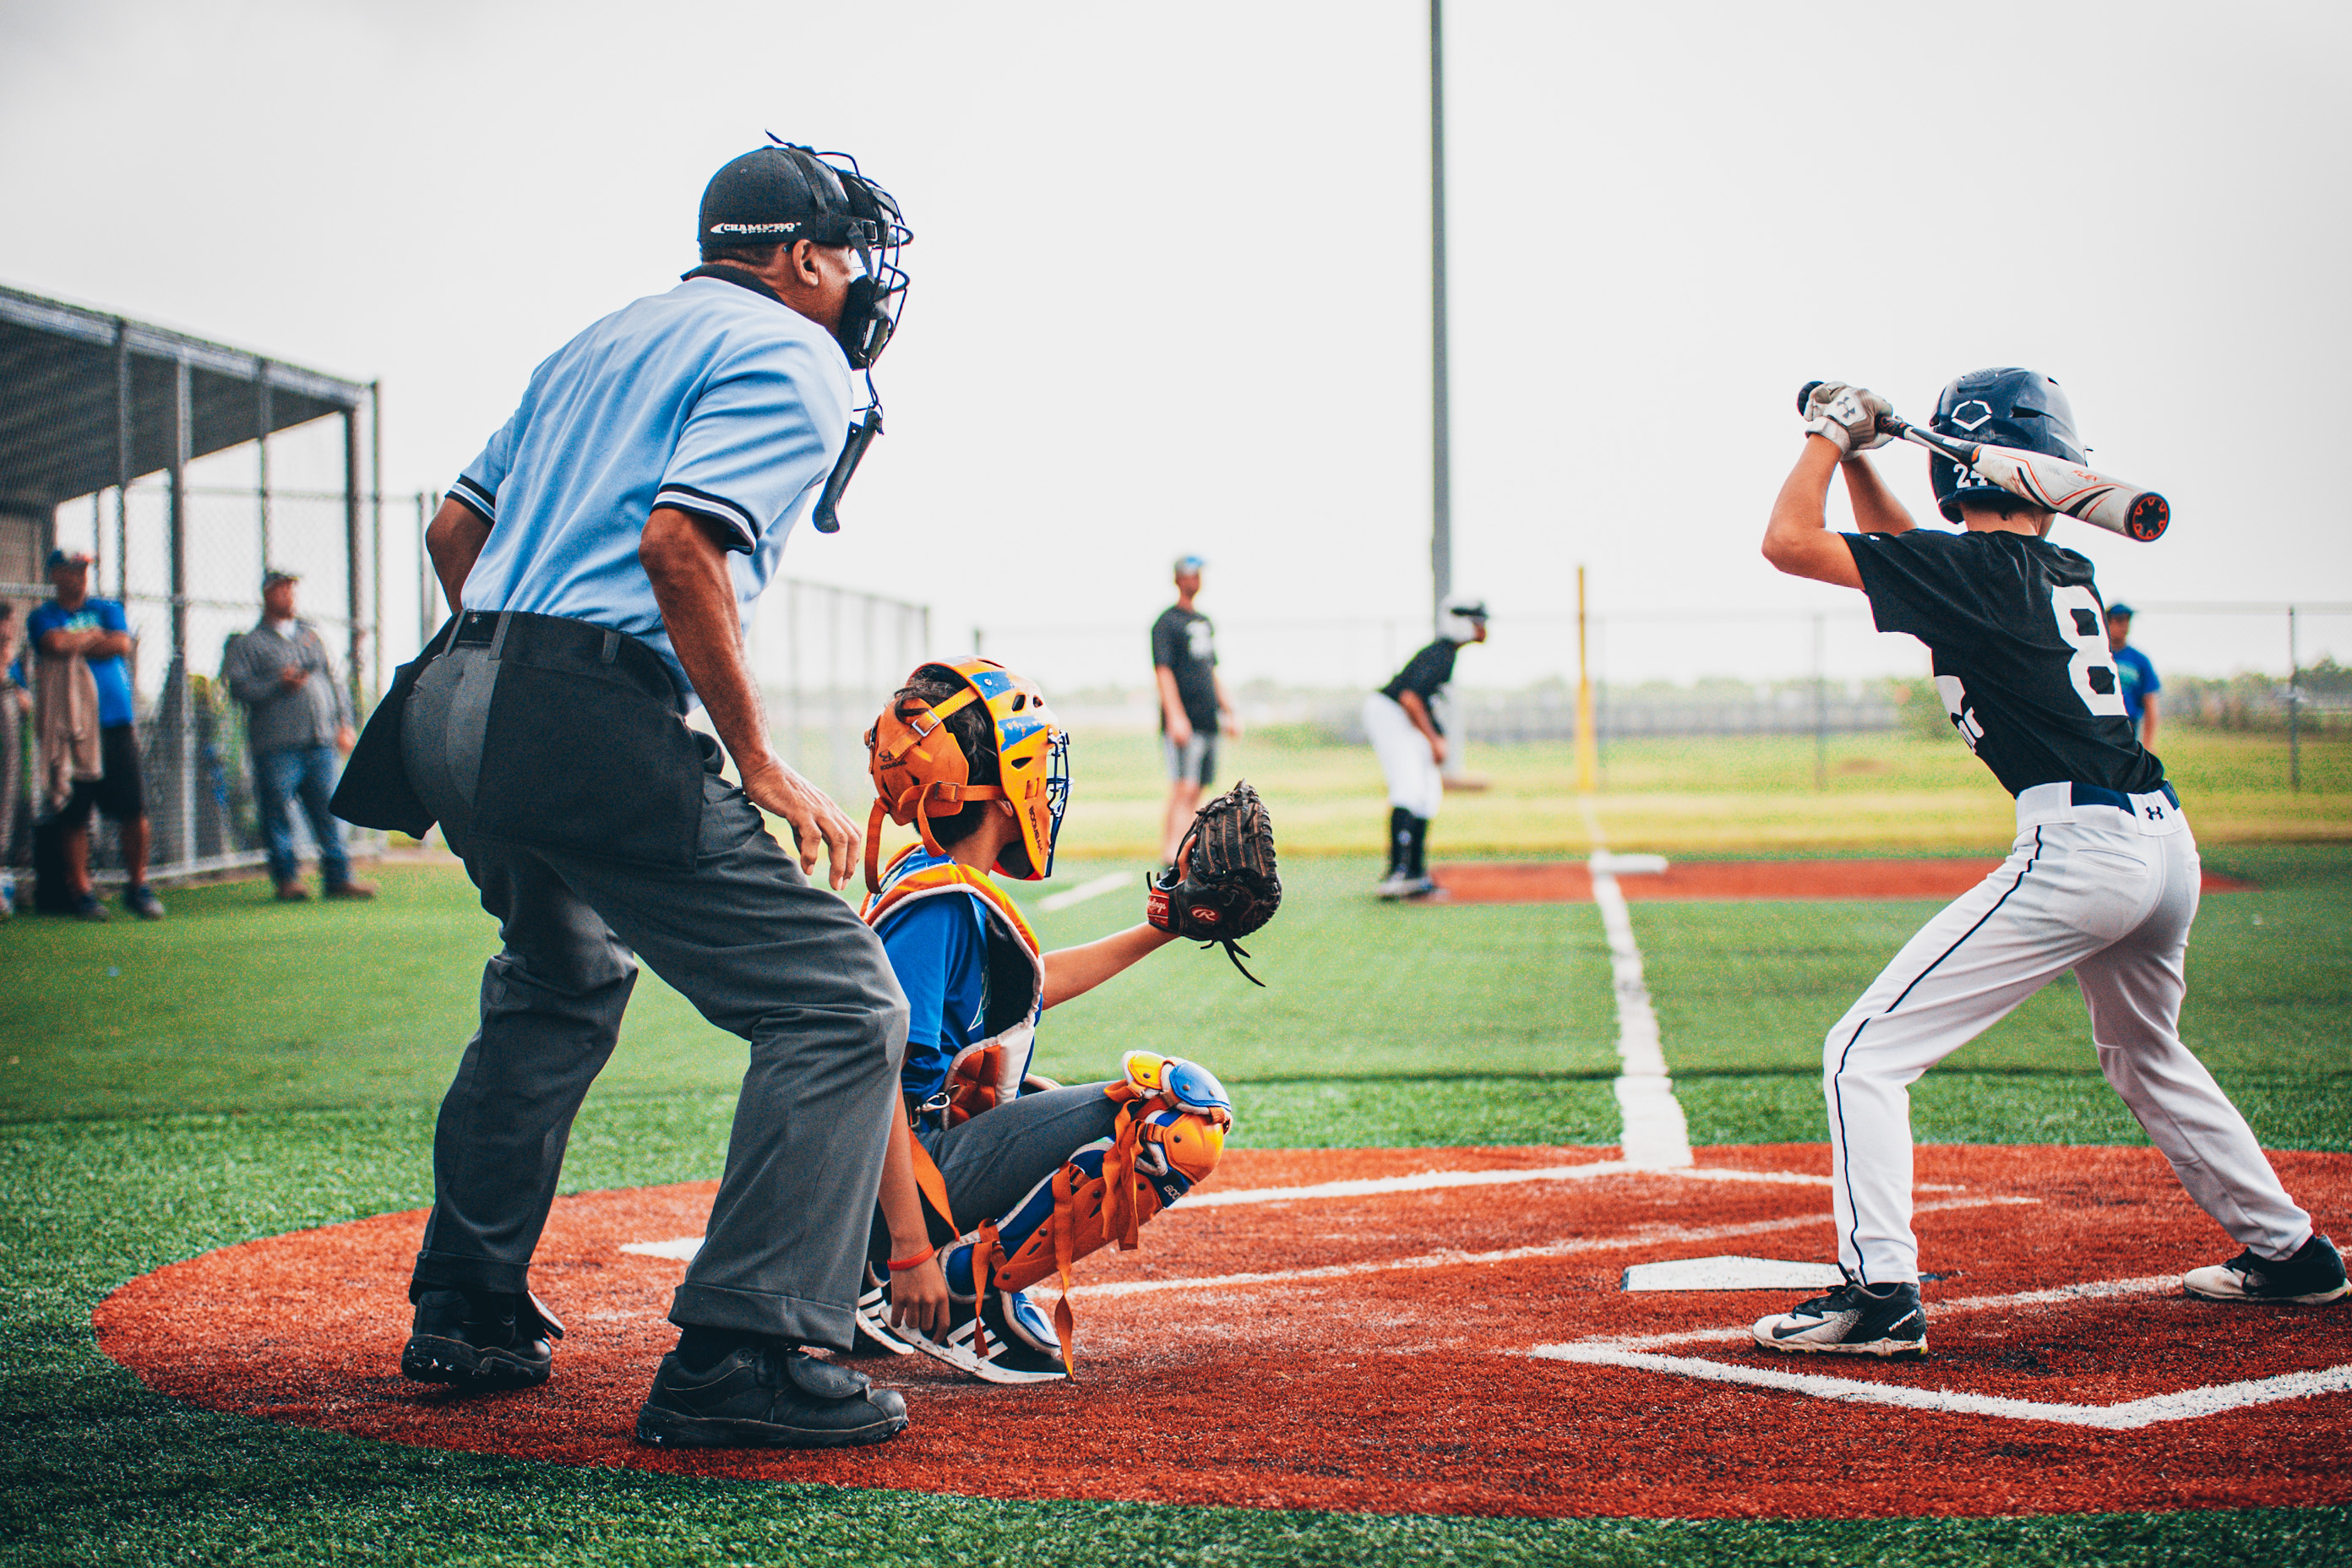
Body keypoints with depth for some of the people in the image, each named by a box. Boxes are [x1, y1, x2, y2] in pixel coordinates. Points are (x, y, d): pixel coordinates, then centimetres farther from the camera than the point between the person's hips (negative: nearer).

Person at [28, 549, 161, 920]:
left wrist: (78, 643, -4)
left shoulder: (108, 610, 16)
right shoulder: (42, 618, 7)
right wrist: (97, 636, -2)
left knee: (135, 809, -3)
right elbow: (55, 645, -14)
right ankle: (81, 892, 7)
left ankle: (137, 887, 9)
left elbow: (121, 644, -2)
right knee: (73, 815, -2)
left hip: (116, 724, 2)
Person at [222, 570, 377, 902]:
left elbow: (334, 681, 22)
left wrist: (343, 722, 11)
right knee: (278, 812, -4)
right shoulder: (248, 643, 7)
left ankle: (338, 877, 5)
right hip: (277, 745, -4)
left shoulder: (312, 636, 23)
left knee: (329, 811, 2)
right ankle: (287, 879, 4)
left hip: (321, 742, 4)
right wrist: (278, 685, -17)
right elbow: (238, 686, -5)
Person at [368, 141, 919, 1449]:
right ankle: (741, 1358, -16)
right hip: (593, 727, -10)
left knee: (564, 980, 33)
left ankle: (468, 1315, 37)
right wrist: (762, 770, -14)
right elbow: (678, 543, -17)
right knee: (841, 1002, -8)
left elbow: (456, 529, 25)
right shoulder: (790, 358, -2)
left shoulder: (604, 342, 25)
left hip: (456, 706, 10)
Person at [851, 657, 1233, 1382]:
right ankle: (966, 1283, -11)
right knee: (1186, 1111, -16)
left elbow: (1029, 987, 30)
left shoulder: (927, 877, 12)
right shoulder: (940, 903, -17)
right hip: (926, 1170, -10)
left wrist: (1159, 932, 31)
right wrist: (911, 1249, -26)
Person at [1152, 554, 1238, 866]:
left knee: (1194, 793, 6)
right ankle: (1176, 854, -20)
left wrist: (1228, 712, 20)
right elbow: (1162, 671, -14)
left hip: (1208, 721, 8)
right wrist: (1175, 717, -23)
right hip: (1183, 723, -8)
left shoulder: (1205, 623, 20)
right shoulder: (1167, 622, -6)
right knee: (1184, 789, -15)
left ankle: (1169, 851, 10)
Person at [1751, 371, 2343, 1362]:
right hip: (2166, 837, 9)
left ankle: (1881, 1291, -15)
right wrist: (1857, 453, 25)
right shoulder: (2066, 573, 15)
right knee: (2146, 1058, 33)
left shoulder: (1977, 568, -8)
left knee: (1865, 1054, -6)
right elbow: (1904, 554, 32)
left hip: (2078, 846, -9)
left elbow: (1788, 540, -10)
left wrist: (1829, 434, 5)